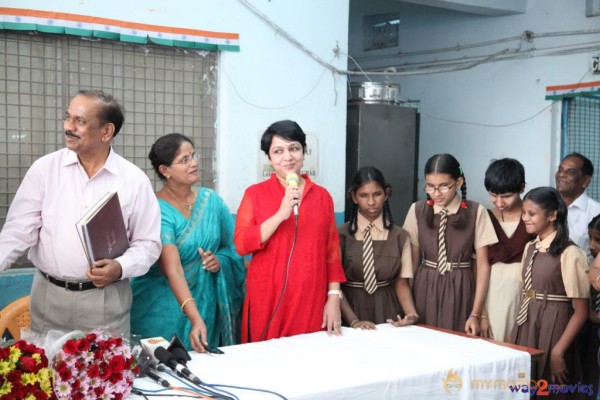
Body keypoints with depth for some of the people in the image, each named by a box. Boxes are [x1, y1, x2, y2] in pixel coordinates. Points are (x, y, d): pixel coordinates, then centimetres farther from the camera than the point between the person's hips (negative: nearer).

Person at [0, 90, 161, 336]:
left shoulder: (134, 180, -3)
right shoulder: (44, 169, -1)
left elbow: (148, 243, 0)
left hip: (106, 301, -1)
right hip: (49, 297, 1)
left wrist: (120, 267, -17)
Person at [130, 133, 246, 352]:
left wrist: (221, 260, -12)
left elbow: (234, 246, 11)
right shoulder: (157, 210, -15)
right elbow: (172, 269, -25)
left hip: (207, 301, 4)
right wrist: (195, 318, -34)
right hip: (165, 307, -4)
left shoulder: (211, 200, 1)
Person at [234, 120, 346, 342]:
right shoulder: (255, 194, 2)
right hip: (267, 302, -1)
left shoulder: (322, 196, 8)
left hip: (311, 302, 2)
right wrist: (280, 215, -16)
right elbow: (241, 244, -8)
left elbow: (332, 252, 9)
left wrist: (334, 298, 3)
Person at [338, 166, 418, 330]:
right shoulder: (341, 235, -5)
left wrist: (411, 313, -16)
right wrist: (353, 321, -18)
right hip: (352, 307, -1)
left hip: (387, 310, 2)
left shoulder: (400, 236, 2)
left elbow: (401, 282, 1)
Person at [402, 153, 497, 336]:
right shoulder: (417, 211, -1)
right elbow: (413, 261, 5)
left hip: (460, 290, -1)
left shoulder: (476, 212, -6)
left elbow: (482, 264, -5)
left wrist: (475, 314, -9)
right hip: (425, 289, 2)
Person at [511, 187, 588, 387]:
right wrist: (514, 337, 8)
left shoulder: (569, 253, -13)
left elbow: (580, 312, -12)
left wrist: (558, 352, -15)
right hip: (525, 330, 6)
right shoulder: (530, 248, 8)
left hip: (552, 331, -6)